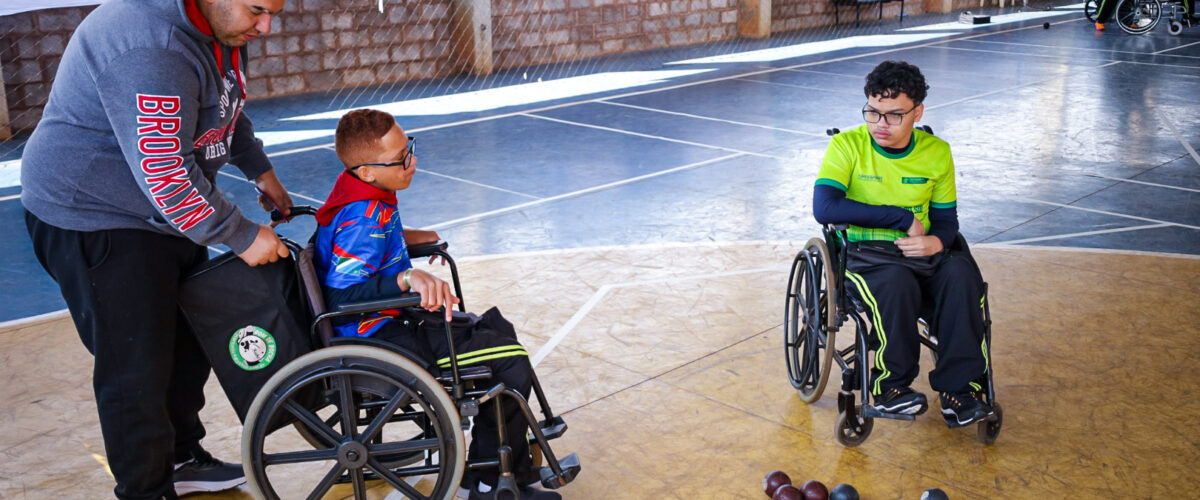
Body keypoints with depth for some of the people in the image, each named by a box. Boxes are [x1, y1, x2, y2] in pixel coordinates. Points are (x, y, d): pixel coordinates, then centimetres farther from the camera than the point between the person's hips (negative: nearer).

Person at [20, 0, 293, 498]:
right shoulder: (150, 47, -32)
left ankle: (182, 457, 36)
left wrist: (260, 169, 14)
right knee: (137, 370, -3)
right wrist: (241, 236, -24)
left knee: (189, 341, 18)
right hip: (94, 220, -10)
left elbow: (225, 107, 20)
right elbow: (164, 175, -32)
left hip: (170, 212, 10)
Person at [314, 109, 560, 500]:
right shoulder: (364, 220, -25)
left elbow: (355, 244, 24)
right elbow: (340, 296, -34)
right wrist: (408, 278, -44)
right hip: (379, 340, -11)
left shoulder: (366, 194, 5)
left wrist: (401, 237, 19)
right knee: (511, 362, -16)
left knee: (496, 328, 22)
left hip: (392, 322, 11)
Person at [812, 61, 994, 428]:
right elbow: (824, 208, -20)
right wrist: (902, 218, -17)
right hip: (863, 252, -3)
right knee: (897, 283, -37)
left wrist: (935, 241, -15)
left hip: (921, 251, 4)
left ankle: (957, 388, -20)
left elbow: (946, 219, 12)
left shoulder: (936, 153, 7)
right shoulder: (847, 146, -5)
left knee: (962, 273, -29)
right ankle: (889, 387, -16)